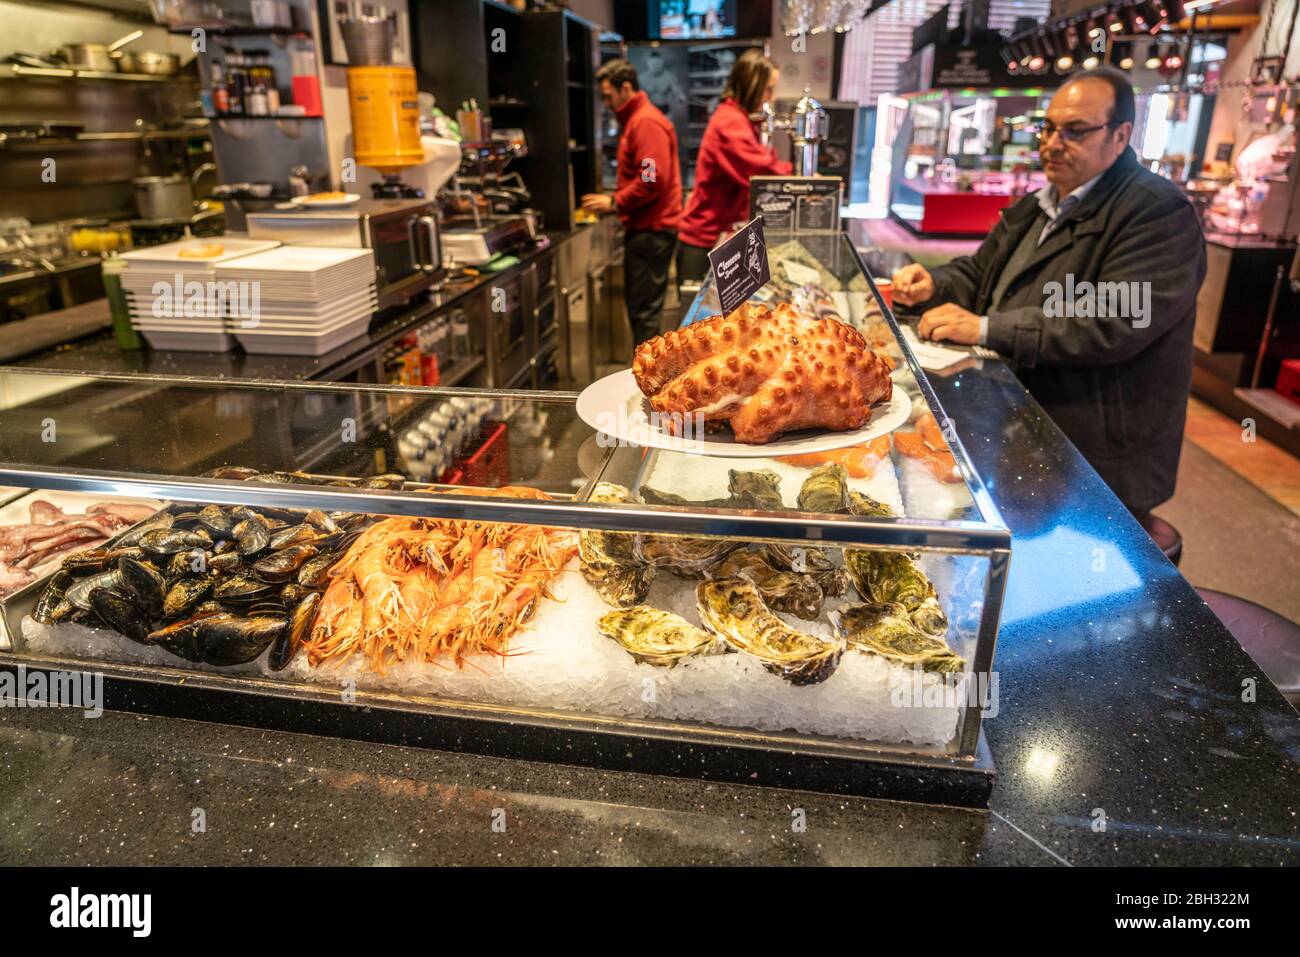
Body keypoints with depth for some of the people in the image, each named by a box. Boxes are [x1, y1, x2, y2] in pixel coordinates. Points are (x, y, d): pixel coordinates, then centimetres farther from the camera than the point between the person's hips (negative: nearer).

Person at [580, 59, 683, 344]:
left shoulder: (646, 122, -12)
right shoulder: (636, 120, 21)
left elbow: (653, 180, -22)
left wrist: (615, 203, -14)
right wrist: (617, 203, 14)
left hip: (651, 232, -11)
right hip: (645, 228, 11)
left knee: (644, 313, -8)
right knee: (640, 309, 14)